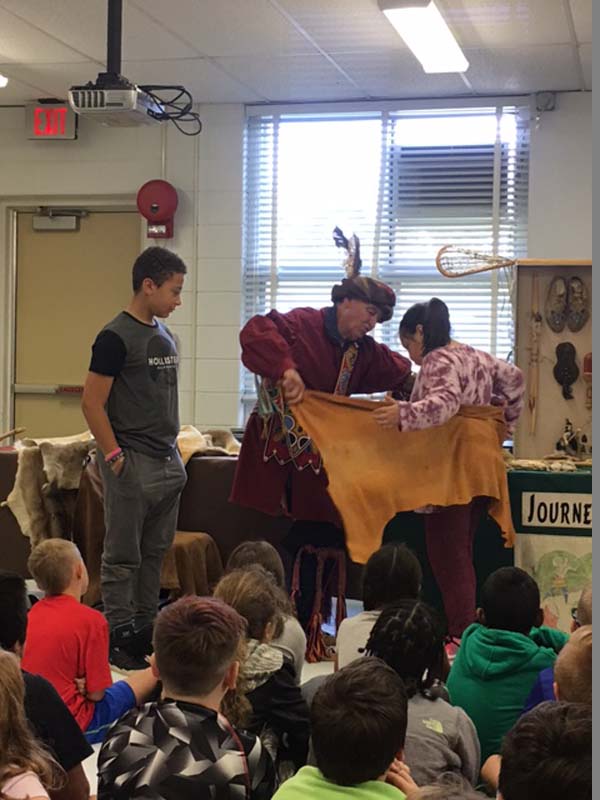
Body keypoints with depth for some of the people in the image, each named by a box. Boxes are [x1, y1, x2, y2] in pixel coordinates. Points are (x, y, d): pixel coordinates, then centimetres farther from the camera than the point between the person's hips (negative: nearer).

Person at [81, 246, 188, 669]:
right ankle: (119, 638, 6)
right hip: (133, 464, -8)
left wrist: (174, 451, 15)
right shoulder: (116, 337, -12)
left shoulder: (165, 336, 13)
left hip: (168, 461, 8)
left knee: (155, 553, 13)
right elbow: (92, 403, -14)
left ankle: (146, 632, 22)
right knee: (123, 556, -1)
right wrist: (114, 456, -15)